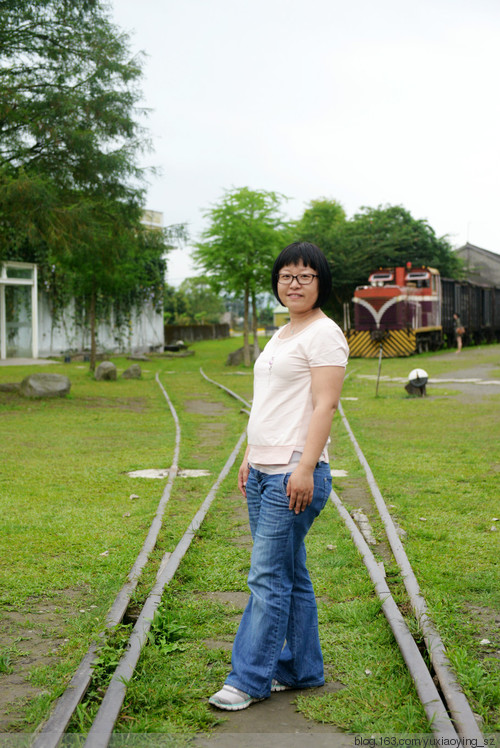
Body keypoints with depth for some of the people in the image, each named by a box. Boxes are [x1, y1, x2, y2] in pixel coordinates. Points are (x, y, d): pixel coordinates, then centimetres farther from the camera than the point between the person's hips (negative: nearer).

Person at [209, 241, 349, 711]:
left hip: (295, 474, -9)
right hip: (263, 472, 9)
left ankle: (249, 680, 3)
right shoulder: (282, 335, 20)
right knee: (289, 575, 13)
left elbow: (324, 406, -16)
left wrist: (304, 469, -22)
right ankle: (300, 670, 23)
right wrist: (250, 457, 20)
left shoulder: (324, 334, -8)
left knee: (268, 577, -5)